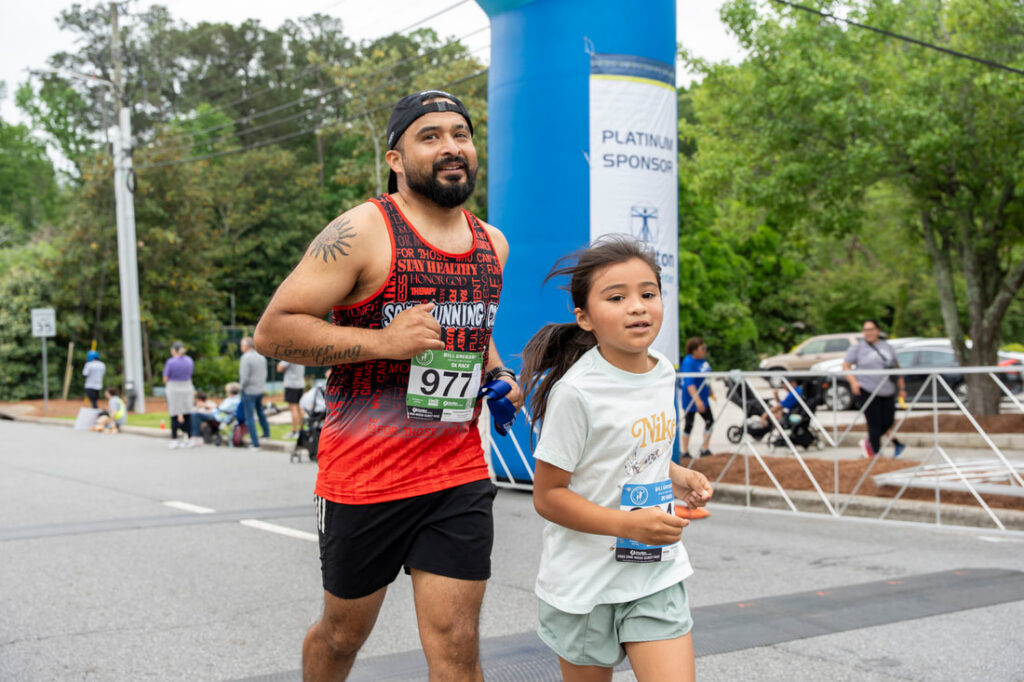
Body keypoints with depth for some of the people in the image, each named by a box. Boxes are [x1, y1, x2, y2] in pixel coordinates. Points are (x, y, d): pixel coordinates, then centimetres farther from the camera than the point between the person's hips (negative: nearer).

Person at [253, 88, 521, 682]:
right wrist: (384, 341, -23)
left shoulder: (492, 244, 9)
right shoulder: (363, 232, -11)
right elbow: (273, 330, -14)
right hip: (364, 474, -4)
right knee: (344, 633, 16)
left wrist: (501, 376, 8)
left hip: (460, 475, 4)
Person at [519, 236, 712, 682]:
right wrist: (629, 524, -25)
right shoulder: (576, 392, -19)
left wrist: (676, 476, 2)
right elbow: (547, 495, -16)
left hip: (657, 573, 5)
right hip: (585, 581, -5)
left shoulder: (663, 374, 2)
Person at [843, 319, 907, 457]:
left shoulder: (886, 346, 14)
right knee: (874, 424, -8)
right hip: (867, 390, -5)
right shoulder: (857, 347, 2)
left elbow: (896, 367, 19)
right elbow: (846, 366, -1)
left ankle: (869, 442, 28)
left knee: (888, 422, 4)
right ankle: (876, 454, 2)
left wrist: (902, 388, 14)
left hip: (887, 391, 5)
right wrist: (853, 381, -18)